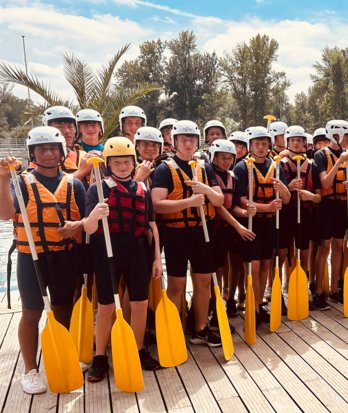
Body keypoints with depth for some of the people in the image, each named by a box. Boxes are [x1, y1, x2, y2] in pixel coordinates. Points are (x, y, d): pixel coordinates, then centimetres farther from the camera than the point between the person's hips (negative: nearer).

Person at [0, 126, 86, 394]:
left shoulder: (73, 184, 6)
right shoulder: (22, 182, -1)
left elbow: (87, 219, 6)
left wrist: (76, 225, -16)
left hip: (66, 257, 3)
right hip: (31, 257, -2)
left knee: (63, 311, 14)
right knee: (32, 313, 8)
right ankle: (30, 370, 22)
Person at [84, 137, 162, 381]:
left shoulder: (143, 190, 7)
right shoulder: (97, 189, -4)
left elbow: (151, 226, 10)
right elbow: (89, 229, -12)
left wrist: (157, 257, 6)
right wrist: (94, 215, -35)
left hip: (137, 252, 3)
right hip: (107, 253, -3)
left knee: (140, 304, 9)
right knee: (106, 306, 6)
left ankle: (140, 351, 29)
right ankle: (100, 357, 24)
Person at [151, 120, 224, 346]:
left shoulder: (205, 167, 10)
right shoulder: (165, 169, -6)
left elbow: (220, 200, 6)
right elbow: (157, 204, -17)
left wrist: (206, 189, -14)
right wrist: (188, 202, -25)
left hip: (201, 230, 5)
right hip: (176, 232, -5)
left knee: (204, 280, 11)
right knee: (177, 284, 3)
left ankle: (201, 329, 27)